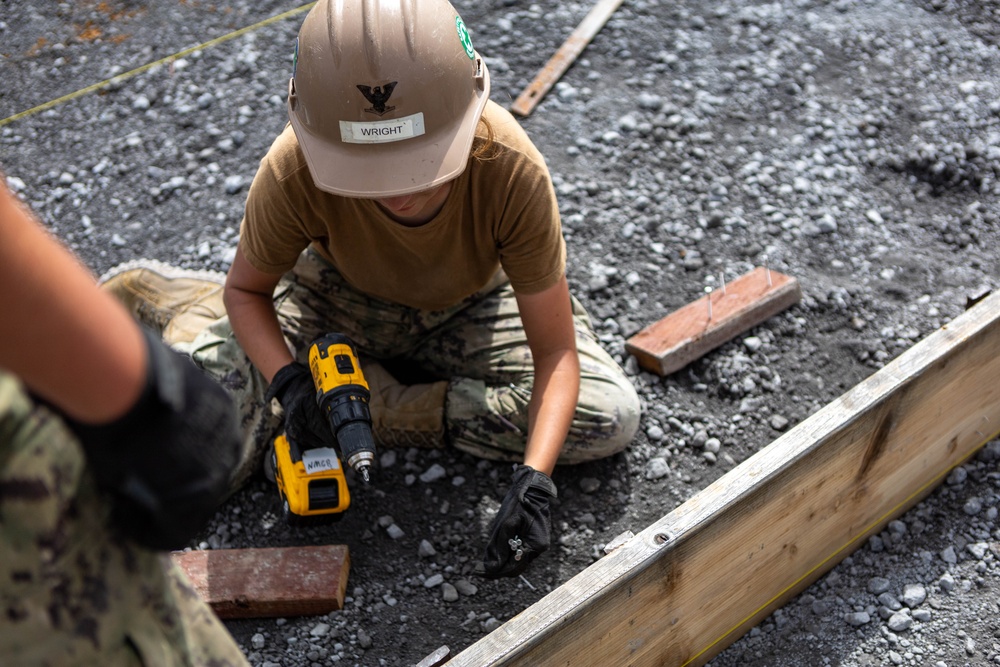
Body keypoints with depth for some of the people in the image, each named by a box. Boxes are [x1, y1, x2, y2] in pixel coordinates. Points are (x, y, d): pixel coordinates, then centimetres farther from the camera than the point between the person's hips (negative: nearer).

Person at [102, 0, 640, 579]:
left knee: (612, 419, -18)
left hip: (470, 309, 1)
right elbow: (246, 290, -12)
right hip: (337, 300, -1)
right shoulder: (294, 172, -33)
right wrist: (287, 378, -31)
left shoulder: (512, 169, -36)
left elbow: (557, 352, -27)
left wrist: (533, 483, -41)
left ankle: (385, 408, -9)